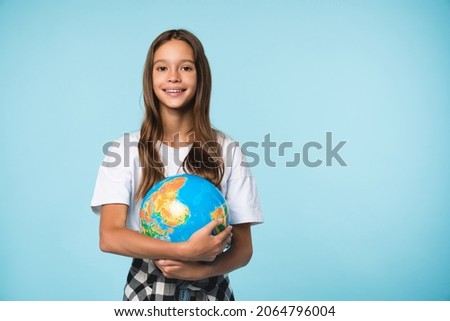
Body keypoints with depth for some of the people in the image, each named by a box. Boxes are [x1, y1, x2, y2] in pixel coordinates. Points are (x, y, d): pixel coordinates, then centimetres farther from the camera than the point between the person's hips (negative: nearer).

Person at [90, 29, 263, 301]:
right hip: (147, 290, 0)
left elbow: (243, 248, -4)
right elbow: (110, 237, -15)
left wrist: (202, 270, -22)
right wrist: (185, 251, -26)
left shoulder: (227, 151, -6)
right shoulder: (125, 149, -6)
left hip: (210, 292, 0)